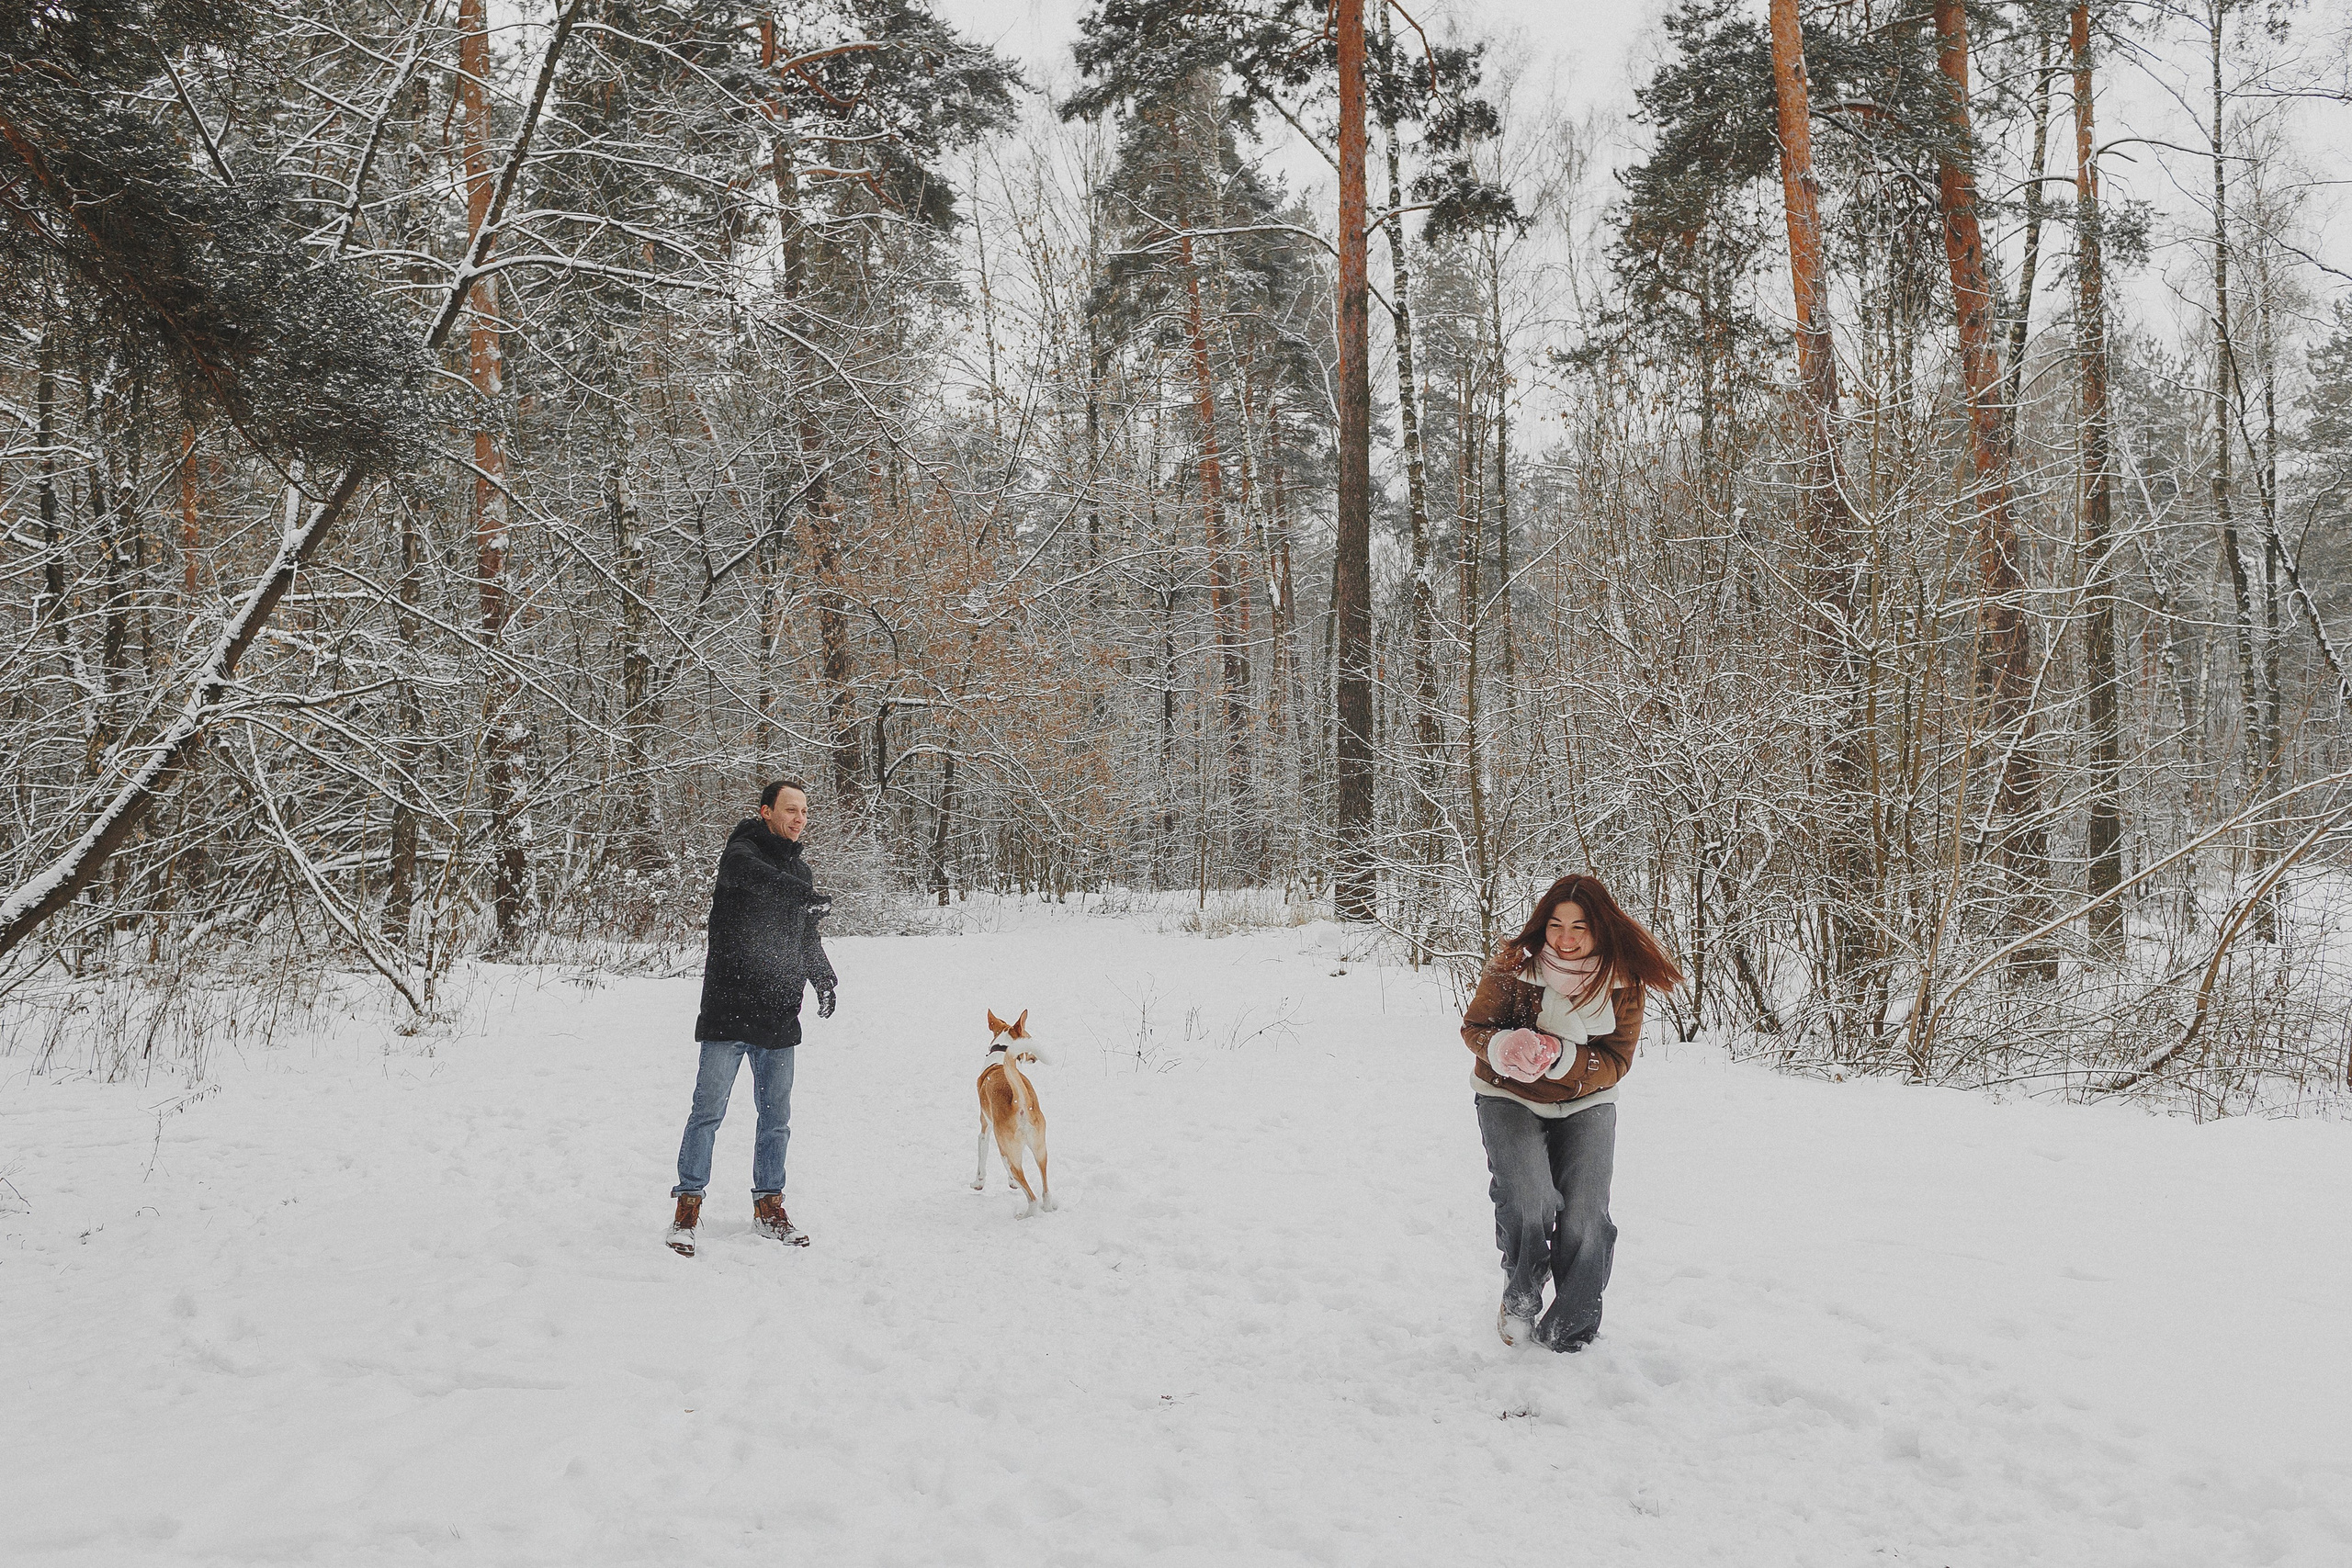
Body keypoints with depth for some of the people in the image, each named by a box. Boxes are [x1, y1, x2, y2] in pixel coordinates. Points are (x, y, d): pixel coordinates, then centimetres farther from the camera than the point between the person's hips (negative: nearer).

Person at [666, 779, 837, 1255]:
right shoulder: (740, 853, -6)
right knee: (708, 1111, -4)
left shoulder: (800, 870, 16)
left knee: (776, 1116, 11)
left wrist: (823, 979, 8)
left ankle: (768, 1205, 22)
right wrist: (804, 894, -48)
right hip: (729, 1010, -6)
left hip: (779, 1017, 6)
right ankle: (688, 1207, 7)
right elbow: (755, 875, -32)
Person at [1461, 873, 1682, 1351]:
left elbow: (1614, 1063, -11)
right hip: (1509, 1098, -1)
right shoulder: (1514, 966, -16)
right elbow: (1474, 1026, -7)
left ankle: (1568, 1330, 10)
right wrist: (1503, 1047, -30)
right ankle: (1519, 1302, 4)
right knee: (1528, 1201, -23)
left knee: (1585, 1217, -11)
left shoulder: (1623, 982, -11)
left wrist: (1560, 1057, -30)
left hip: (1584, 1103, 2)